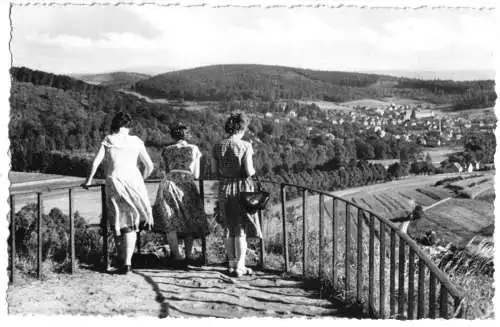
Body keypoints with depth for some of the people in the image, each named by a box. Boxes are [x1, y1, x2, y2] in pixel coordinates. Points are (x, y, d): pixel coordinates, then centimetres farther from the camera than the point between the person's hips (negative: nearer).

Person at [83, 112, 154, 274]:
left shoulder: (108, 141, 7)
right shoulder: (136, 141, 8)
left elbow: (96, 162, -5)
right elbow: (149, 166, 9)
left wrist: (89, 180, 8)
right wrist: (141, 180, 26)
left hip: (114, 182, 0)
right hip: (133, 180, 0)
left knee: (119, 223, 12)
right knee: (131, 224, 5)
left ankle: (122, 259, 18)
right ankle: (127, 261, -5)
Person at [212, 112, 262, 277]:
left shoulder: (218, 146, 1)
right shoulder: (245, 146, -12)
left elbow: (215, 172, 4)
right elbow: (248, 172, -16)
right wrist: (253, 170, 5)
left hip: (224, 189, 4)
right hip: (242, 189, -4)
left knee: (229, 229, 16)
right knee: (241, 229, 6)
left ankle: (232, 264, 24)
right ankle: (239, 267, 8)